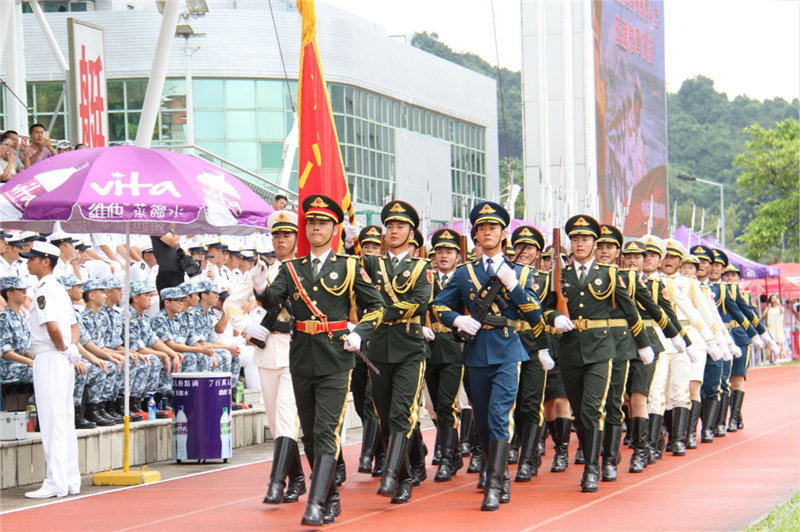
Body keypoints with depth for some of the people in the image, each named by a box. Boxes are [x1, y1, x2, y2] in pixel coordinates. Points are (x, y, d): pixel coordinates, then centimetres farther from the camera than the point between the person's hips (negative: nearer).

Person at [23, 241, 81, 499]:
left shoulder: (44, 291, -13)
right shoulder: (59, 289, 17)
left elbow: (52, 326, -26)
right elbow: (74, 325, 22)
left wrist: (63, 349, -10)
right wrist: (72, 348, 6)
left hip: (49, 359, -10)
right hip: (64, 361, 10)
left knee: (52, 420, -10)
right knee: (65, 421, 11)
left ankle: (56, 483, -11)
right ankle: (70, 480, 15)